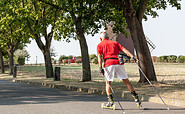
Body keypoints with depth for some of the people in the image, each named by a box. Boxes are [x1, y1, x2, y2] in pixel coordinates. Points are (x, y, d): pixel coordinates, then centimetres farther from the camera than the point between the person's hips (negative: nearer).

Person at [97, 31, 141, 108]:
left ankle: (110, 101, -1)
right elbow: (124, 49, 11)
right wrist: (132, 56, 1)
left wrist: (100, 68, -7)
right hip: (119, 62, 2)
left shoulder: (99, 45, 18)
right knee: (126, 81, 6)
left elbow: (99, 56, 2)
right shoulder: (115, 43, 26)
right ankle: (136, 97, 1)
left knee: (108, 82, 10)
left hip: (109, 63, -2)